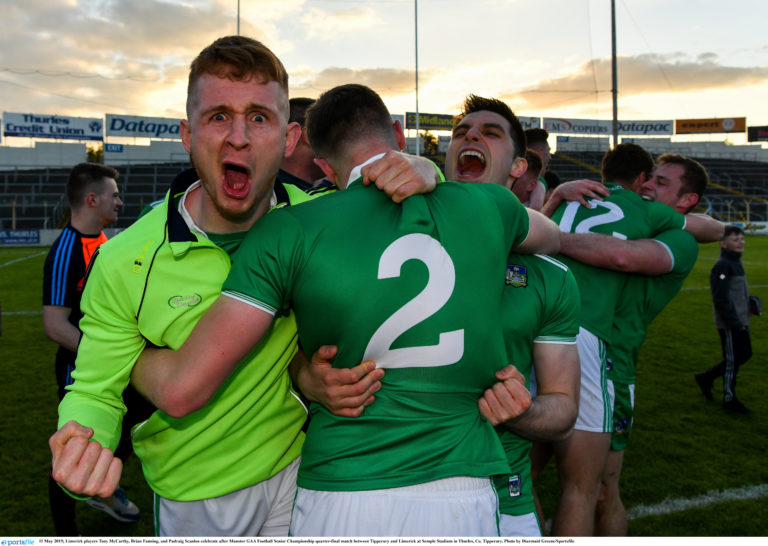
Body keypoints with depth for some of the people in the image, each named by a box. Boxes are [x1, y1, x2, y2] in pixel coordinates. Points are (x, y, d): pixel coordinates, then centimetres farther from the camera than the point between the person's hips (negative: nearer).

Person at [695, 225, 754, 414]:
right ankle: (729, 400, 16)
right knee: (732, 360, 1)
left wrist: (743, 320, 13)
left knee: (744, 354, 17)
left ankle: (706, 377, 27)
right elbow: (720, 300, -21)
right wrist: (736, 323, -20)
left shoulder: (736, 263, 12)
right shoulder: (722, 266, -18)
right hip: (729, 325, -10)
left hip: (739, 322, 10)